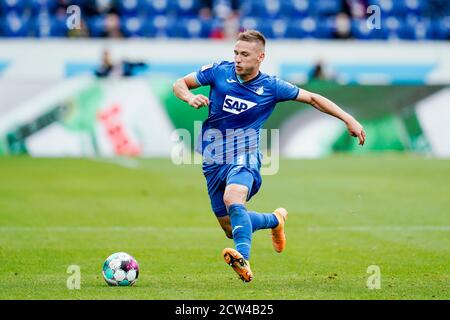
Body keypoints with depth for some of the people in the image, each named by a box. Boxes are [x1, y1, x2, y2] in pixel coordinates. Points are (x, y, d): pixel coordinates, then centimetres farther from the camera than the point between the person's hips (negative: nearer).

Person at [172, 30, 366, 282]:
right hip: (214, 161, 4)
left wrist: (349, 119, 2)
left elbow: (311, 98, 7)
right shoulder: (219, 71, -2)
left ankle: (243, 259, -53)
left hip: (244, 158, -4)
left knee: (232, 199, -37)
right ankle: (275, 220, 37)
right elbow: (180, 84, 7)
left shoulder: (271, 87, -4)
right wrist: (190, 97, -17)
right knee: (231, 229, 9)